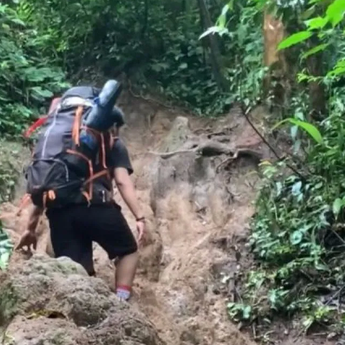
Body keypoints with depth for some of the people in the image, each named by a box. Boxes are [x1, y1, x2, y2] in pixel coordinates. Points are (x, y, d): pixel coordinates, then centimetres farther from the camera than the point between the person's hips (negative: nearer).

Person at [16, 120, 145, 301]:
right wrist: (139, 217, -2)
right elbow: (122, 182, 3)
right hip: (96, 206, -3)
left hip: (59, 210, 4)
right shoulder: (114, 145, 20)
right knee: (128, 250, 18)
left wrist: (31, 228, 25)